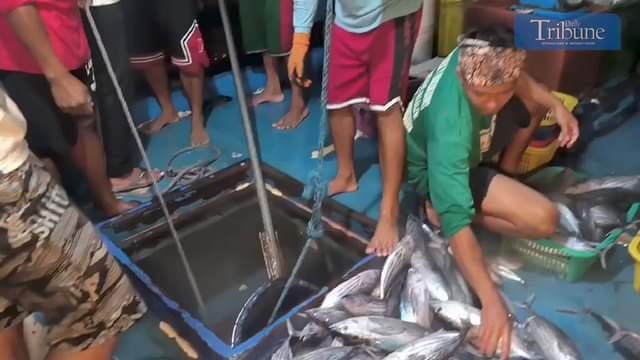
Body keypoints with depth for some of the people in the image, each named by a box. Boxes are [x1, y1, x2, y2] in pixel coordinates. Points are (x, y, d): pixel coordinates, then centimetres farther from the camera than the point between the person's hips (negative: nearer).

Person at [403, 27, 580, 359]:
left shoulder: (477, 57, -25)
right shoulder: (451, 127, -44)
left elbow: (515, 80, 2)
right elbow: (456, 222, -44)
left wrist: (555, 104, -13)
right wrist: (492, 302, -45)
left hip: (469, 143, 8)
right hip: (438, 168, -7)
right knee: (543, 220, -22)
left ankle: (503, 179, 17)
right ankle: (440, 207, -5)